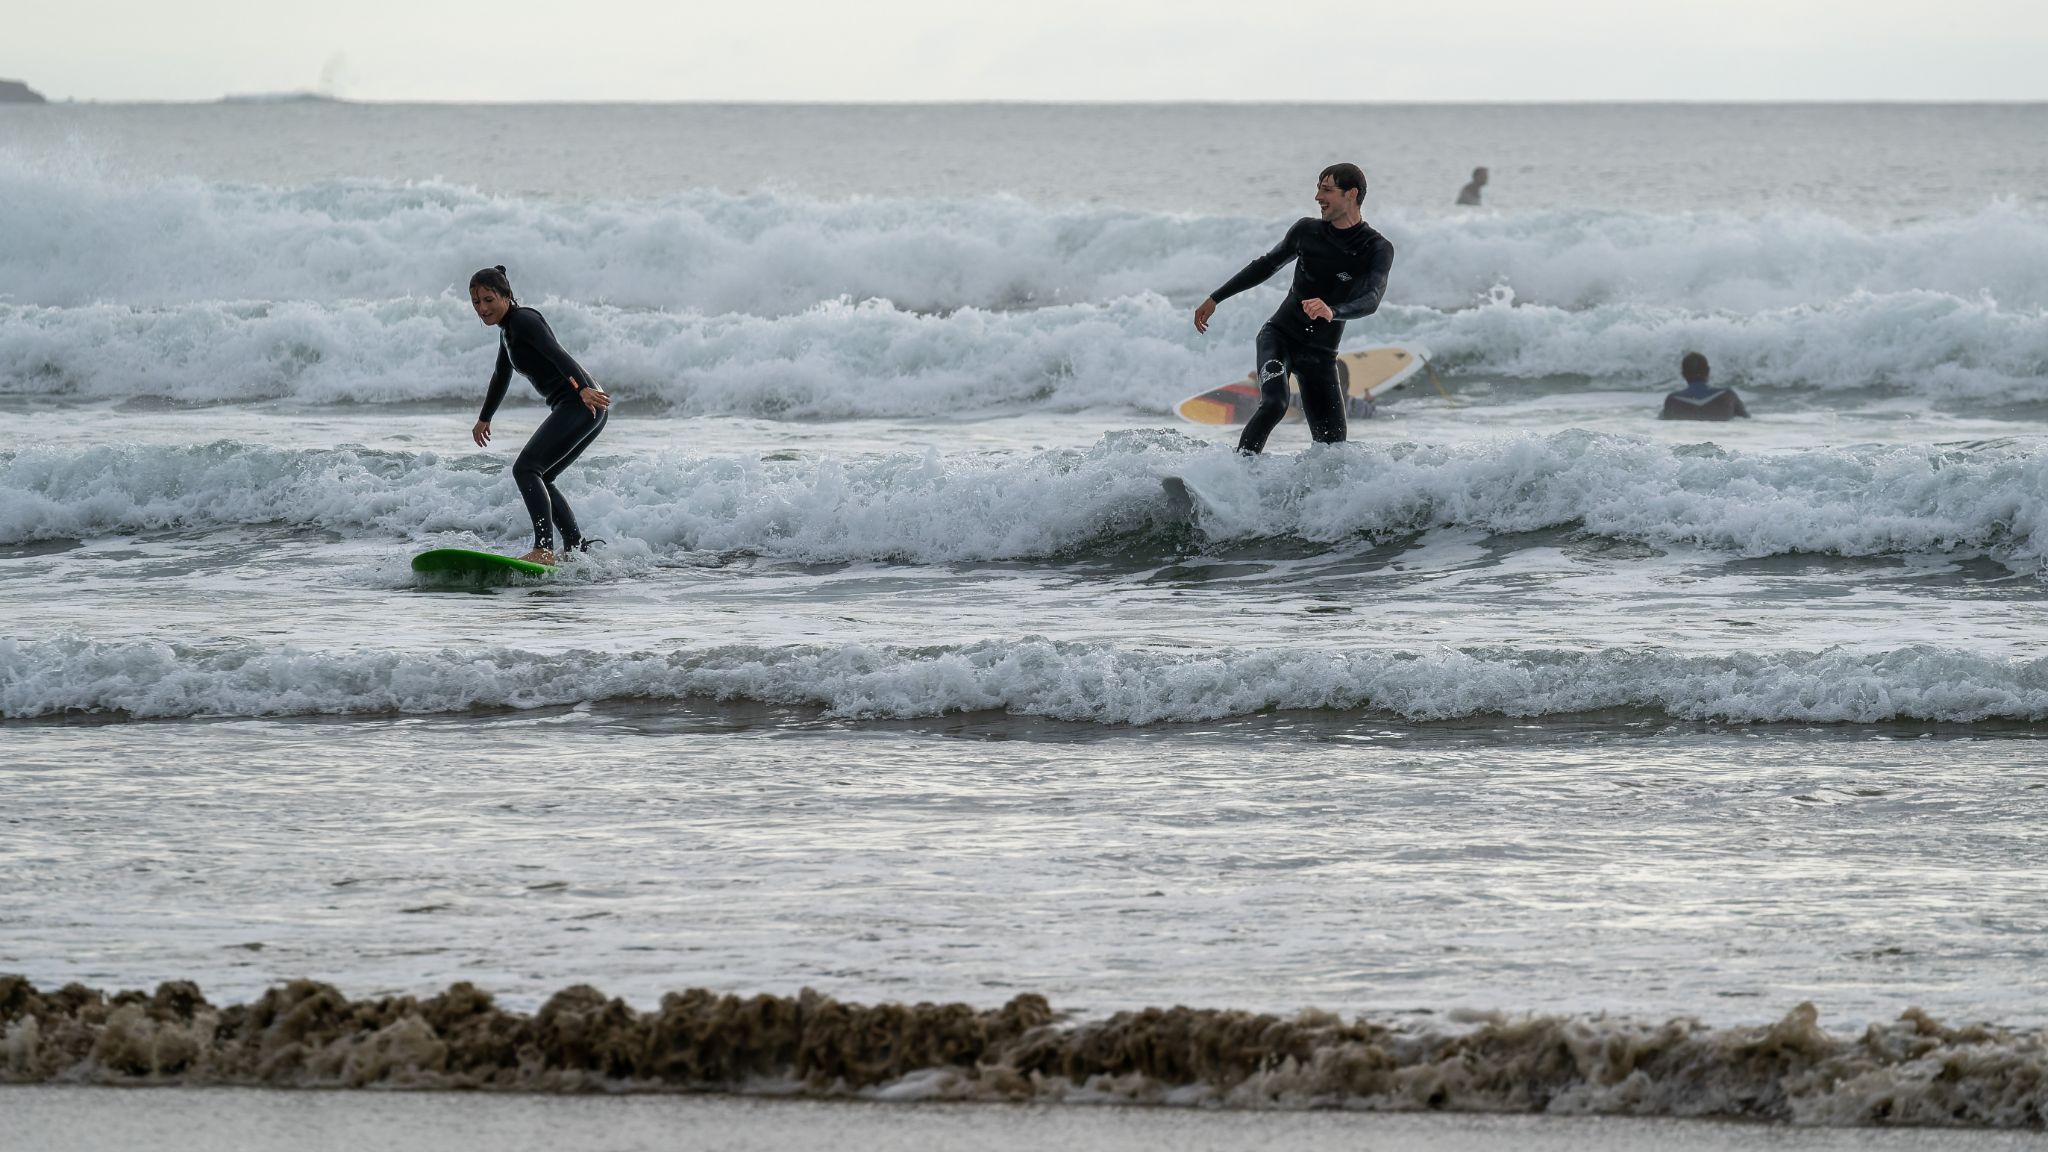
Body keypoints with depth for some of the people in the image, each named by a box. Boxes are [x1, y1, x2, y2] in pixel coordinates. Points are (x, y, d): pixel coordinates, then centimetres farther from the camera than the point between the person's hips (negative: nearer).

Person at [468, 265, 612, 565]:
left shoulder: (524, 320, -8)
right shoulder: (508, 329, 23)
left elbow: (557, 354, -25)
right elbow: (502, 376, 40)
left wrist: (583, 389, -41)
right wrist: (484, 419, 53)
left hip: (583, 403, -10)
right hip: (579, 409, 10)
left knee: (526, 468, -19)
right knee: (538, 478, 14)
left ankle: (544, 550, -30)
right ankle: (577, 549, 12)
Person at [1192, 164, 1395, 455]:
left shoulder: (1377, 250, -9)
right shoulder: (1307, 230, 1)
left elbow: (1371, 300, -27)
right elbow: (1267, 265, 17)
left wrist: (1332, 312, -48)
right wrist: (1215, 299, 20)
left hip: (1320, 354, 0)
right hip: (1279, 335, 0)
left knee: (1333, 445, -7)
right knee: (1274, 403, -28)